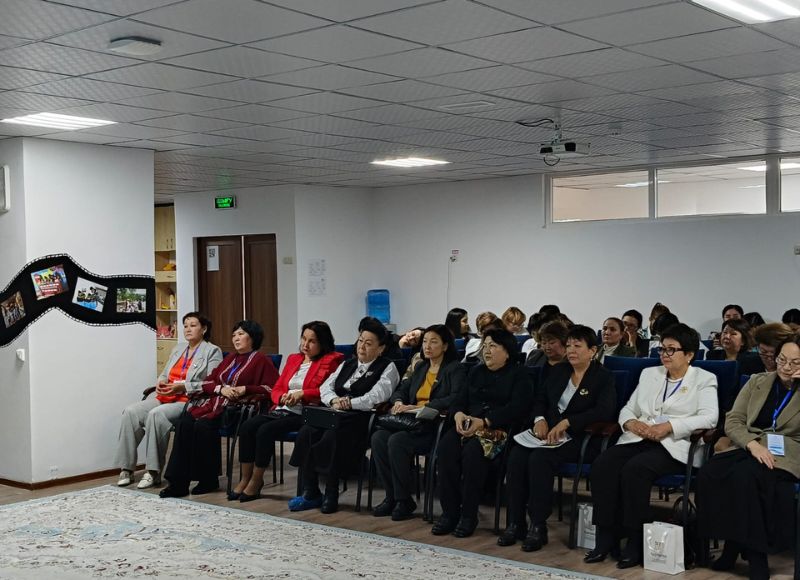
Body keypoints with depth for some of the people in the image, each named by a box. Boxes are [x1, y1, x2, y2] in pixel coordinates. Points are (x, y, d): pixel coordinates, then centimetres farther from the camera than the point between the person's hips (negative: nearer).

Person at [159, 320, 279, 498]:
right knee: (184, 422, -22)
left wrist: (244, 389, -14)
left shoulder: (261, 360, 5)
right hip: (215, 403, 7)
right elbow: (208, 382, 22)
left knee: (204, 425, -31)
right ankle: (178, 482, -25)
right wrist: (221, 388, 0)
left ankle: (209, 480, -17)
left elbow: (271, 388, -7)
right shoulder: (230, 358, 27)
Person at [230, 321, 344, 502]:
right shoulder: (293, 359, 23)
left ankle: (256, 482, -14)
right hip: (282, 410, 7)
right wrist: (283, 397, -3)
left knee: (266, 430, -28)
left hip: (304, 414, -7)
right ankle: (245, 479, -12)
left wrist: (302, 394, -17)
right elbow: (276, 389, 20)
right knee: (246, 426, -18)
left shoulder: (332, 361, 2)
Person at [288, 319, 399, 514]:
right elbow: (325, 387, 15)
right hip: (334, 415, 6)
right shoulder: (347, 365, 25)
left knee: (332, 437, -34)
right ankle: (310, 493, -18)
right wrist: (334, 400, -7)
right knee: (306, 432, -22)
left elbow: (377, 396, -13)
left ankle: (331, 496, -23)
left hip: (361, 420, -6)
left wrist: (349, 402, -20)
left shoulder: (387, 368, 5)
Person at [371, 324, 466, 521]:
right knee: (378, 437, -21)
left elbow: (455, 399, -14)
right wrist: (398, 402, 2)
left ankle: (404, 501, -18)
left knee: (397, 441, -31)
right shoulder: (420, 368, 24)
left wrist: (421, 407, -19)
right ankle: (392, 497, -13)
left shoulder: (456, 369, 1)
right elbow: (401, 390, 28)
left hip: (436, 426, -7)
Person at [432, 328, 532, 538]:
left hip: (499, 429, -5)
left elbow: (517, 408, -10)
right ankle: (449, 512, -23)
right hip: (469, 425, 5)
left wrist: (484, 422, -20)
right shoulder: (476, 372, 24)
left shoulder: (518, 375, 4)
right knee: (446, 446, -27)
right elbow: (460, 400, 18)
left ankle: (469, 515, -25)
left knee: (473, 450, -35)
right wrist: (458, 415, -8)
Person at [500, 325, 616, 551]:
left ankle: (538, 527, -24)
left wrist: (566, 422, -24)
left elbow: (604, 411, -17)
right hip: (549, 432, 6)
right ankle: (515, 523, -18)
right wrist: (539, 419, -3)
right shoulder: (558, 371, 18)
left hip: (581, 439, -5)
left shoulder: (604, 377, -1)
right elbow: (541, 399, 20)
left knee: (540, 458, -32)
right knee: (516, 455, -24)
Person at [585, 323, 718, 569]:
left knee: (634, 469, -34)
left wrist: (669, 426, -18)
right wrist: (631, 422, -4)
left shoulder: (704, 380, 7)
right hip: (639, 439, 5)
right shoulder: (649, 374, 23)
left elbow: (709, 417, -9)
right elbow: (627, 409, 22)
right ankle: (605, 535, -16)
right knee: (602, 465, -24)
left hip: (675, 446, -5)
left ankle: (635, 540, -20)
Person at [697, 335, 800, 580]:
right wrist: (753, 444, -13)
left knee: (745, 476, -36)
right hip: (749, 448, 4)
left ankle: (756, 554, -24)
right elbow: (732, 421, 7)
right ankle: (731, 544, -12)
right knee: (709, 474, -27)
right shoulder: (757, 381, 14)